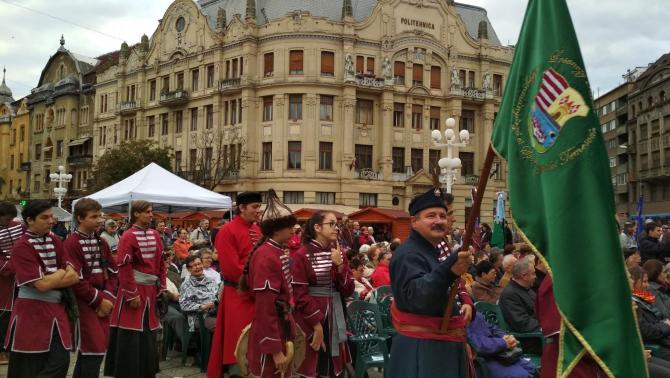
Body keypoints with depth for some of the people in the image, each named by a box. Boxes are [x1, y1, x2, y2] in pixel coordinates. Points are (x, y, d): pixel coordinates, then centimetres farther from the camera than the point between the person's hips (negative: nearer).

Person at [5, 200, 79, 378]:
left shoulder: (55, 241, 8)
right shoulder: (22, 247, -12)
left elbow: (74, 277, 1)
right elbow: (42, 285, -19)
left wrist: (50, 280, -12)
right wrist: (61, 273, -3)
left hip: (56, 310, 6)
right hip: (31, 314, -5)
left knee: (61, 361, 1)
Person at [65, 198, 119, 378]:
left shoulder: (101, 242, 11)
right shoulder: (71, 243, -12)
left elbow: (113, 272, 11)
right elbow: (76, 280, -18)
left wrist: (108, 297, -4)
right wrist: (98, 300, -14)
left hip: (102, 301, 7)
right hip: (84, 303, -7)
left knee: (100, 348, 12)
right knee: (94, 350, -8)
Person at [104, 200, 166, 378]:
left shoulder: (155, 235, 8)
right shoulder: (128, 236, -12)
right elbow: (124, 267, -16)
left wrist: (162, 287, 10)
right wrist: (132, 294, -18)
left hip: (151, 290, 7)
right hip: (135, 289, -7)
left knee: (148, 334, 13)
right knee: (130, 336, -2)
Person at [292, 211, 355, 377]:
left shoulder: (339, 254, 8)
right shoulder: (301, 256, -10)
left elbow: (348, 291, 1)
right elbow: (299, 295, -12)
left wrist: (340, 265, -12)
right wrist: (317, 324, -14)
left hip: (335, 316, 5)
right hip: (310, 317, -5)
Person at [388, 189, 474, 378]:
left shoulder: (440, 252, 14)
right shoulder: (408, 254, -17)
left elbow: (454, 289, 23)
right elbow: (417, 298, -32)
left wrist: (467, 303, 0)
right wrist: (448, 271, -46)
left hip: (449, 345, 9)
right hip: (421, 350, -9)